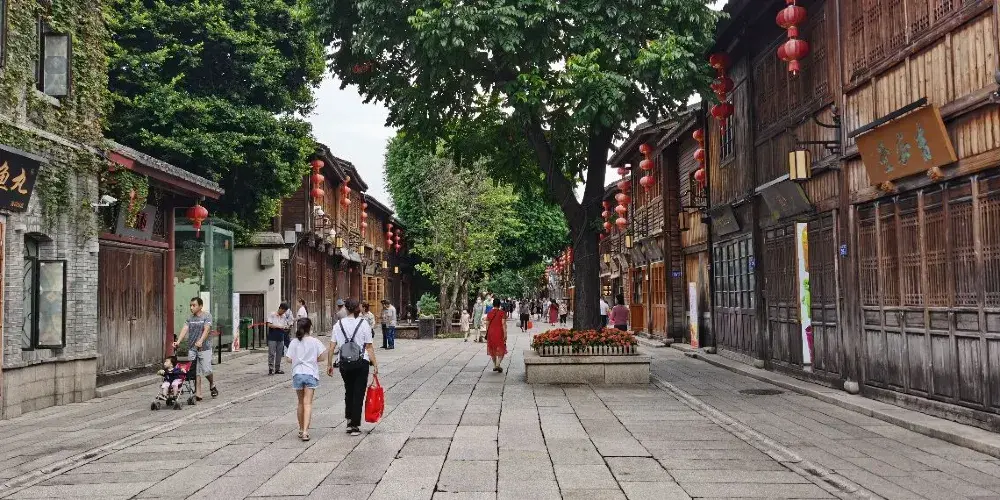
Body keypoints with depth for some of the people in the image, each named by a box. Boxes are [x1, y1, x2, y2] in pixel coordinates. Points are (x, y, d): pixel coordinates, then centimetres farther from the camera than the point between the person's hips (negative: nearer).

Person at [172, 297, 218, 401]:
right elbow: (185, 329, -1)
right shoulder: (190, 318, 11)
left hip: (204, 348, -4)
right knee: (195, 371, 1)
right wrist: (178, 341, -17)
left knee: (206, 370, -5)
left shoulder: (207, 316, -3)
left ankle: (212, 385, 24)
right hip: (192, 348, 4)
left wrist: (200, 341, -32)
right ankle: (198, 393, 4)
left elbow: (206, 330, -16)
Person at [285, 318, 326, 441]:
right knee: (308, 403, -6)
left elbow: (289, 359, -1)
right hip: (311, 373, -2)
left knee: (301, 403, 16)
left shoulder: (294, 342, 1)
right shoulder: (314, 341, -3)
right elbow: (321, 357, -2)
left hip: (297, 374, 2)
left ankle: (301, 430, 24)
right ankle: (305, 431, -17)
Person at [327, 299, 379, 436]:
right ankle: (355, 426, 4)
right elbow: (369, 347, -7)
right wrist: (375, 364, -1)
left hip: (344, 363, 3)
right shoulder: (363, 324, -7)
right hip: (361, 363, -3)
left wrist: (329, 364, 7)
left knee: (348, 391, 20)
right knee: (358, 393, 3)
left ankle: (349, 421, 23)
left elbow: (331, 348, -1)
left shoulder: (338, 325, 0)